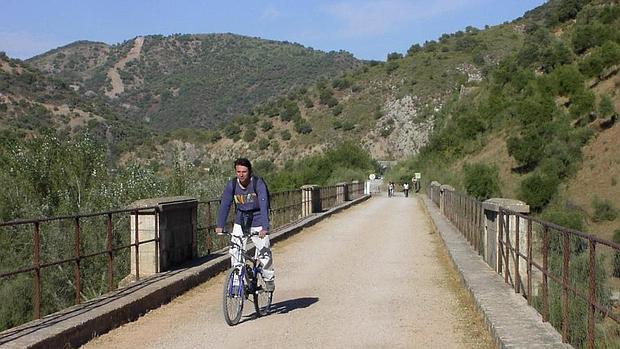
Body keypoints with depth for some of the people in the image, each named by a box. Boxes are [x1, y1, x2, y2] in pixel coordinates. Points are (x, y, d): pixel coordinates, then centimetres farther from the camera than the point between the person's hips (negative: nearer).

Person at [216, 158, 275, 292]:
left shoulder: (258, 184, -19)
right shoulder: (231, 185, -9)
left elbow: (264, 206, -28)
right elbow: (224, 205, -13)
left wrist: (264, 227, -38)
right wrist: (219, 226, -23)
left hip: (257, 222, -3)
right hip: (240, 222, 3)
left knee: (264, 251, -6)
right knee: (234, 251, -8)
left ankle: (269, 279, 17)